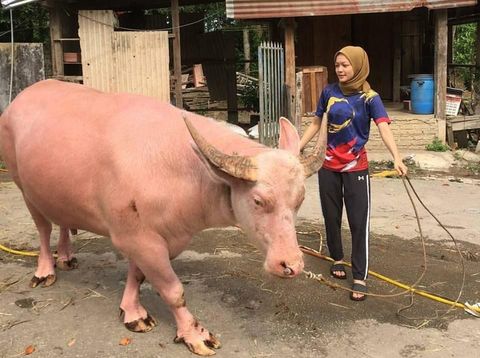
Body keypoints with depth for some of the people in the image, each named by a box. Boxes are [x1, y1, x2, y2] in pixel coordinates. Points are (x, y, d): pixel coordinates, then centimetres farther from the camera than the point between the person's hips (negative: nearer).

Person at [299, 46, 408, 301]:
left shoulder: (369, 97, -11)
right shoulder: (329, 92, 0)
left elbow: (384, 128, -25)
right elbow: (316, 124, 11)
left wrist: (397, 158, -40)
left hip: (355, 167, -3)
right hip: (328, 166, 4)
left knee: (359, 221, -2)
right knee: (331, 216, 14)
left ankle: (360, 277, 6)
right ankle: (337, 258, 37)